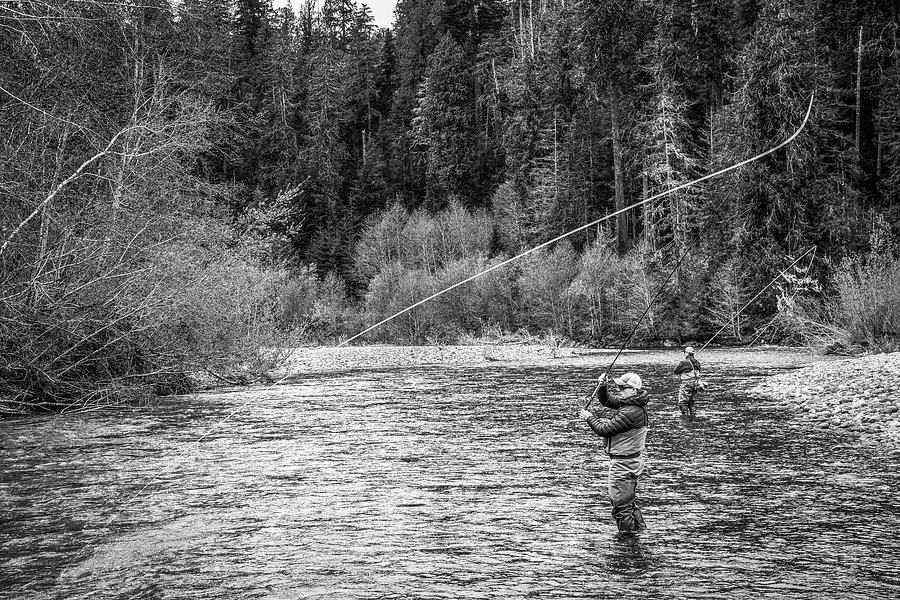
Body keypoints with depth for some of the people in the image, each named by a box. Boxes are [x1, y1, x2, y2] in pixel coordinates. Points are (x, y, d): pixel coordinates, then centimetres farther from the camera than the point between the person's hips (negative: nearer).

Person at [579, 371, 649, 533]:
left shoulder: (631, 412, -27)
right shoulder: (630, 403, 4)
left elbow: (604, 430, -22)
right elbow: (607, 401, 16)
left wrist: (589, 418, -5)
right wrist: (601, 387, -3)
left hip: (623, 465, -11)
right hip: (633, 461, 11)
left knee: (621, 506, -1)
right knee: (630, 501, 24)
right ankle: (640, 530, 35)